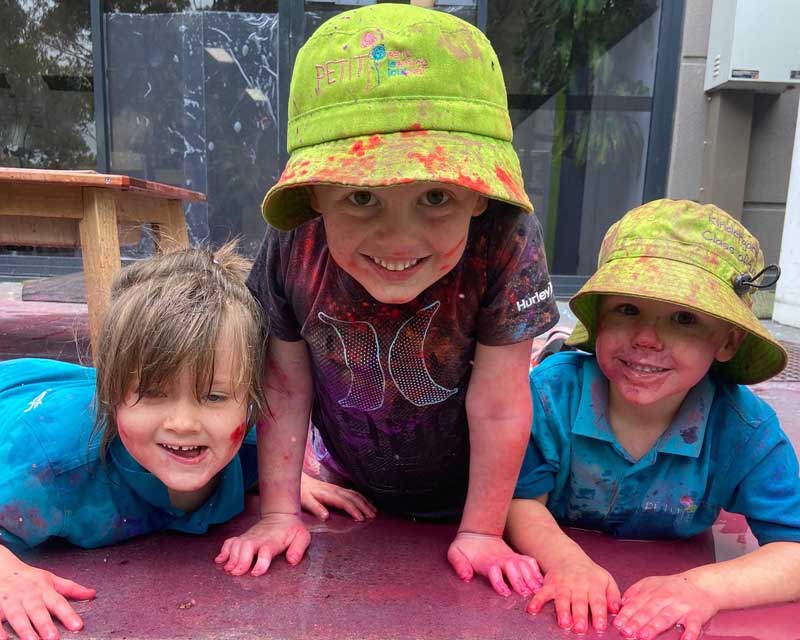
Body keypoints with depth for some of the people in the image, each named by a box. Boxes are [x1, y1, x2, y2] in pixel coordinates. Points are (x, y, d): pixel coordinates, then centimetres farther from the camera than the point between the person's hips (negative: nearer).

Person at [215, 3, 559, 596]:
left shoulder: (505, 245, -37)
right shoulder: (292, 248, -29)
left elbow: (498, 407, -27)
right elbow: (286, 389, -16)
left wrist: (481, 533, -16)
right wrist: (279, 513, -10)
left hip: (461, 494, -1)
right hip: (347, 482, 2)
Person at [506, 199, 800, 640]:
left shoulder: (742, 429, -19)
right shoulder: (553, 389, -21)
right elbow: (522, 499, -15)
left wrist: (706, 586, -34)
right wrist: (565, 559, -35)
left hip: (668, 584, 2)